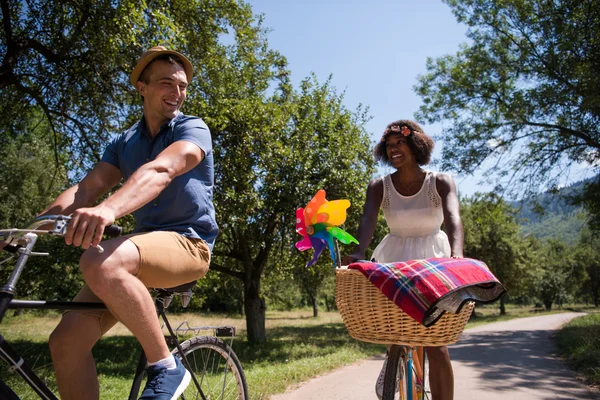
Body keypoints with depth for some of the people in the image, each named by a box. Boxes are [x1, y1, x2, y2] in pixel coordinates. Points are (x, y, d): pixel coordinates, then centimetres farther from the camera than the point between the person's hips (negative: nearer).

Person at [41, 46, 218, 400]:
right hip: (145, 243, 6)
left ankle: (166, 366, -18)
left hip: (187, 242, -5)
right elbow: (86, 189, 1)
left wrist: (107, 210, -43)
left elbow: (160, 171, -25)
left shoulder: (193, 129, -4)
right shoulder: (124, 143, 13)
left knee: (100, 263, -35)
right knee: (67, 340, -10)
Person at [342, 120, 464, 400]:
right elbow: (368, 220, -24)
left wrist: (456, 253, -49)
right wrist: (358, 253, -45)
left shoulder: (441, 182, -10)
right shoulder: (379, 186, -7)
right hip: (395, 260, 2)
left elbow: (453, 218, -28)